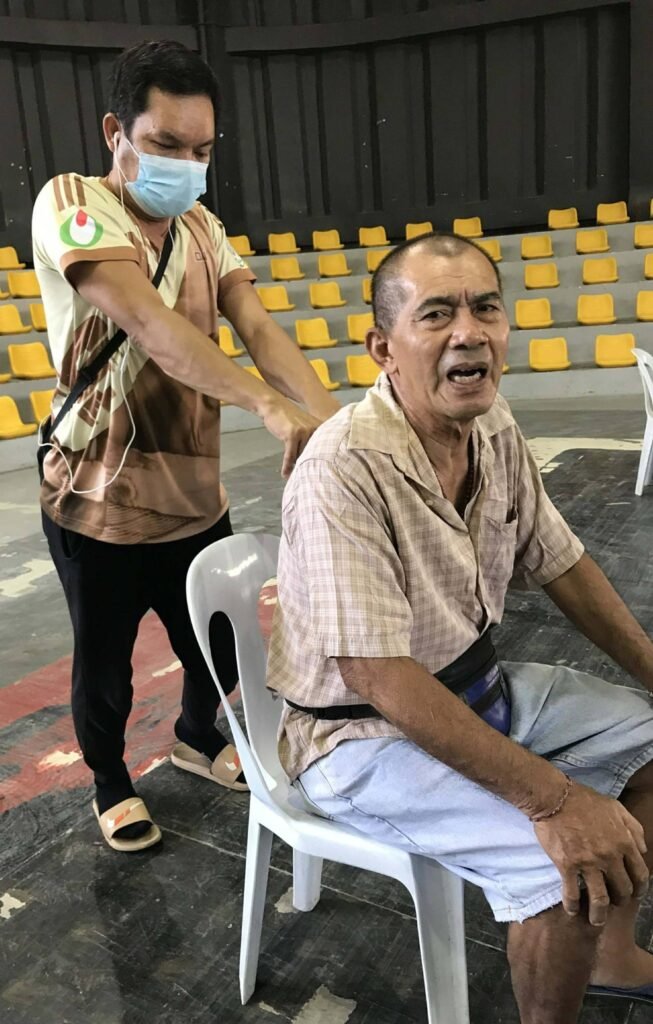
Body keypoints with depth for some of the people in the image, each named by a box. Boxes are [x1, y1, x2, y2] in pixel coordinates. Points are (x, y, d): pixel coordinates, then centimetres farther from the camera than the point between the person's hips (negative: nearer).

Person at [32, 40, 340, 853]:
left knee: (218, 647, 19)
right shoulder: (70, 204, -14)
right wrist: (270, 407, -42)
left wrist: (328, 413, -26)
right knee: (105, 663, 15)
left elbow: (258, 328, -9)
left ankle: (197, 739, 51)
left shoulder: (203, 228, 6)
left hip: (195, 496, 6)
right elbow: (148, 324, -31)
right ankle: (110, 783, 43)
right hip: (98, 503, -5)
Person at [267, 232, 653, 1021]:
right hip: (365, 732, -8)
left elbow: (560, 565, 7)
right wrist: (554, 800, -30)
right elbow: (379, 680, -31)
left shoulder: (494, 429, -6)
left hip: (475, 685, 8)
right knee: (574, 859, -23)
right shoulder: (346, 467, -30)